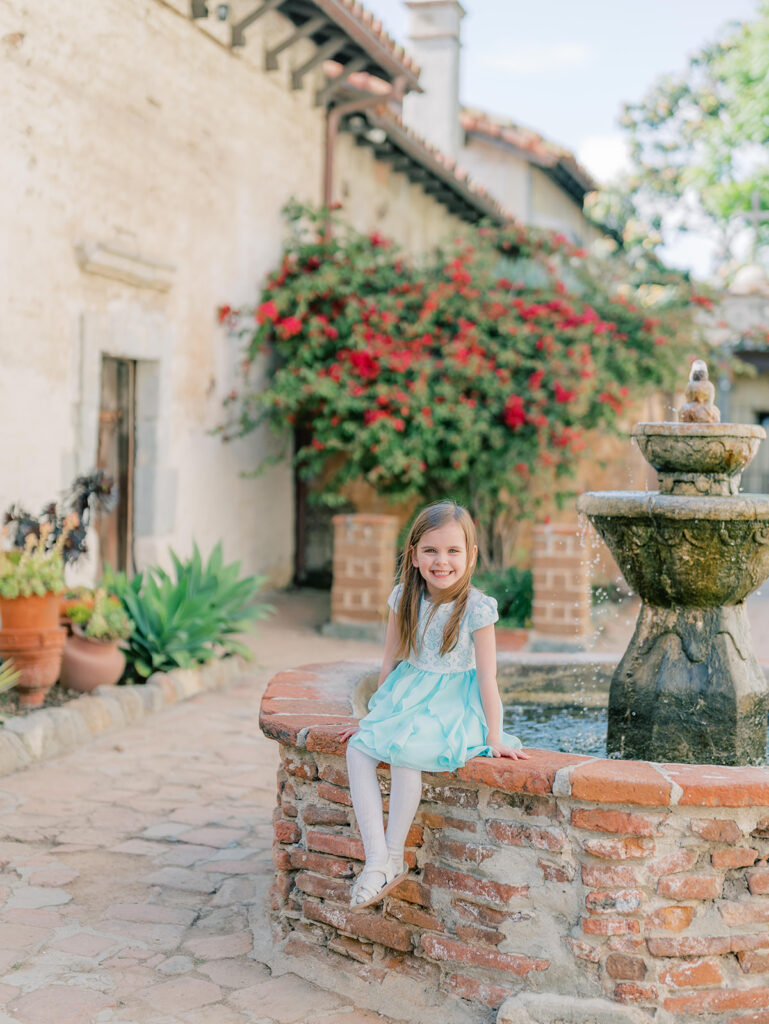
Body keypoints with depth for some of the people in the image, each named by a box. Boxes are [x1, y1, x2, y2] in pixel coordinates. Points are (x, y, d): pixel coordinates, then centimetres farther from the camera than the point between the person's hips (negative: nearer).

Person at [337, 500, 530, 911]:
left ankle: (394, 858, -15)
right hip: (406, 696, 6)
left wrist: (494, 739, -14)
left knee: (403, 751, -31)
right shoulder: (405, 598, -1)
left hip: (454, 704, -5)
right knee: (358, 747, -18)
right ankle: (376, 862, -20)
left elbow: (487, 677, -13)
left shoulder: (476, 608, -14)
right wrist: (375, 715, 10)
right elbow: (390, 661, 8)